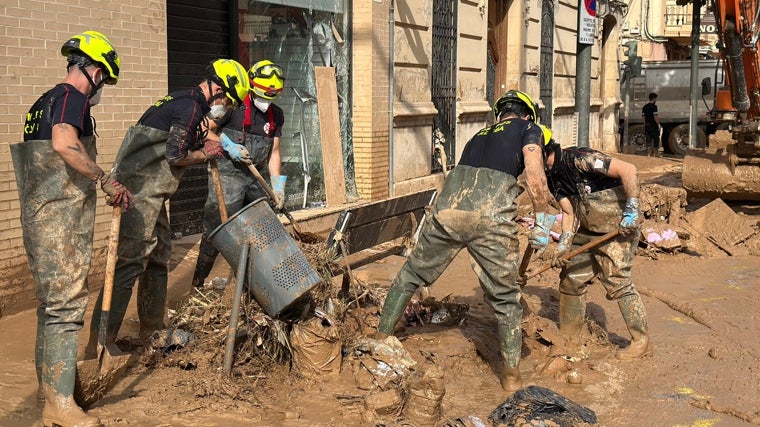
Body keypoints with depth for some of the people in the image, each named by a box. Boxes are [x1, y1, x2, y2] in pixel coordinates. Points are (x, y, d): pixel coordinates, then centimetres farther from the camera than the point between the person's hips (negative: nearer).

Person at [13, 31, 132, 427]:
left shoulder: (44, 101, 20)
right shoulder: (72, 96, -10)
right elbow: (65, 143, -29)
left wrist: (99, 188, 25)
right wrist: (106, 180, -20)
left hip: (39, 216, 10)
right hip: (61, 219, -10)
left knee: (51, 300, 17)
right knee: (65, 303, -8)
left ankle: (48, 382, 28)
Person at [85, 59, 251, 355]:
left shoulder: (184, 101, 18)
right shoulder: (191, 107, -14)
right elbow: (175, 156, -17)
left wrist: (202, 143, 8)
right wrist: (205, 154, -1)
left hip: (151, 193, 11)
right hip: (142, 190, -11)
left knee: (159, 256, 16)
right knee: (131, 260, -12)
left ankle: (151, 327, 28)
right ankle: (99, 341, -11)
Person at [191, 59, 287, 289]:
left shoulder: (276, 115, 7)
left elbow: (273, 152, 8)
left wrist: (277, 184, -2)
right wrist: (228, 145, -18)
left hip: (255, 176, 7)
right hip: (227, 174, -7)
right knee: (217, 229, -8)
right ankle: (198, 285, 1)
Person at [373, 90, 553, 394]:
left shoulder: (479, 135, 33)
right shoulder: (527, 129, 19)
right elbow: (534, 176, 1)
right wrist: (542, 223, 10)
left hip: (448, 207, 4)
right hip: (490, 216, -4)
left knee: (412, 274, 23)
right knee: (505, 297, 11)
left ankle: (380, 338, 34)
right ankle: (511, 374, 19)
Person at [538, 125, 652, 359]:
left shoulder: (580, 159, -25)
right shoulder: (553, 176, 2)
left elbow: (629, 170, -29)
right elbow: (570, 212, 2)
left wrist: (632, 210, -29)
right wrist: (563, 246, -10)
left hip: (618, 228, -9)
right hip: (587, 230, 9)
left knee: (617, 281, -13)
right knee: (570, 277, 11)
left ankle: (641, 342, -1)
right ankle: (569, 335, 25)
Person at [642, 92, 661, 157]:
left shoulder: (644, 107, 10)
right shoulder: (654, 106, -13)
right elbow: (655, 117, -18)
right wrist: (659, 125, -9)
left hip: (647, 126, 7)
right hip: (653, 126, -7)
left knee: (648, 141, 7)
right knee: (656, 140, 3)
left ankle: (649, 155, 4)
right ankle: (655, 154, 4)